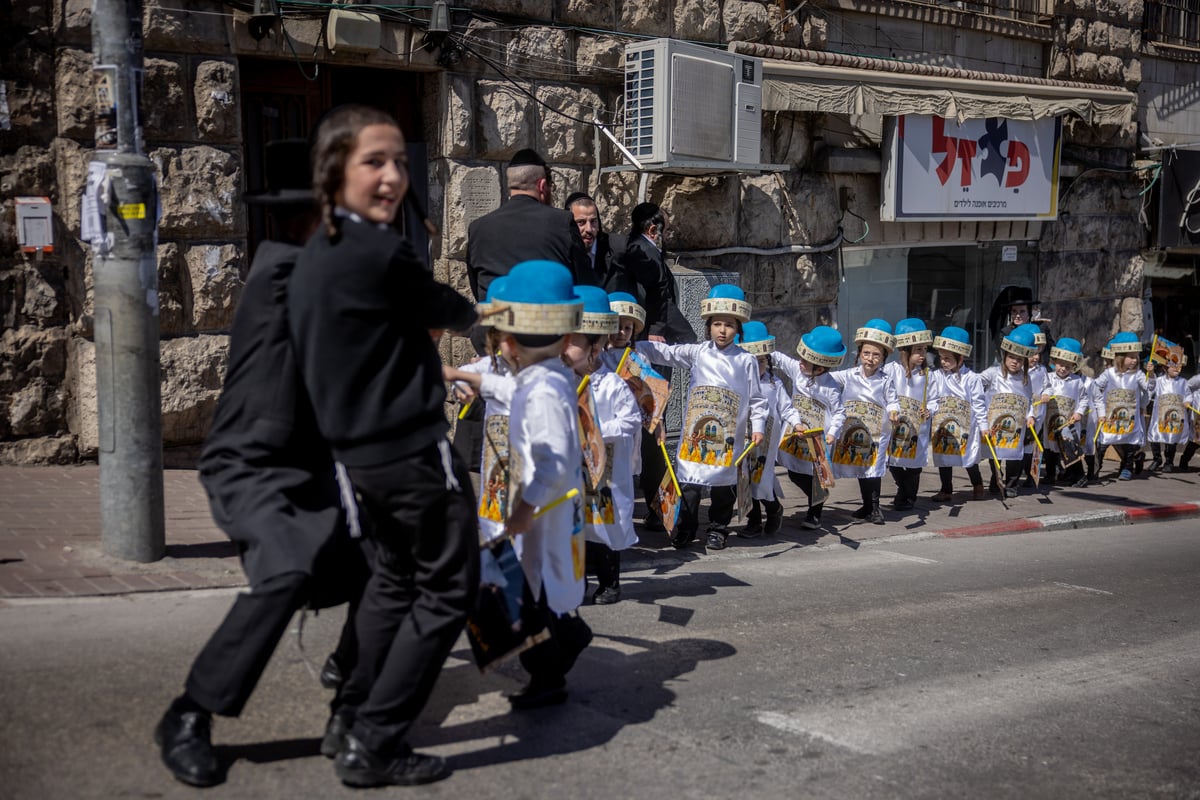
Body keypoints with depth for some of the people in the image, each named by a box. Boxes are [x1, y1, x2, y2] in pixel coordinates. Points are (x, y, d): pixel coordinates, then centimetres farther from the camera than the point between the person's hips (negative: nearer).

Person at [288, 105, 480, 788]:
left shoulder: (317, 253, 7)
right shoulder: (383, 252, -19)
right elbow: (447, 311, -2)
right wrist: (468, 311, 19)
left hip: (359, 448, 9)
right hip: (414, 448, -9)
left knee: (397, 577, 25)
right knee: (448, 591, 3)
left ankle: (356, 716, 33)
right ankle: (375, 745, 5)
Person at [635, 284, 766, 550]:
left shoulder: (746, 361, 1)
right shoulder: (697, 353, 3)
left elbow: (756, 398, 4)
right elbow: (664, 353, 0)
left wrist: (757, 426, -4)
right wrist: (632, 344, -8)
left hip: (728, 436, -1)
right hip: (694, 433, 1)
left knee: (724, 483, 8)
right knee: (689, 481, 3)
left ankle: (718, 529, 24)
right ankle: (685, 528, 16)